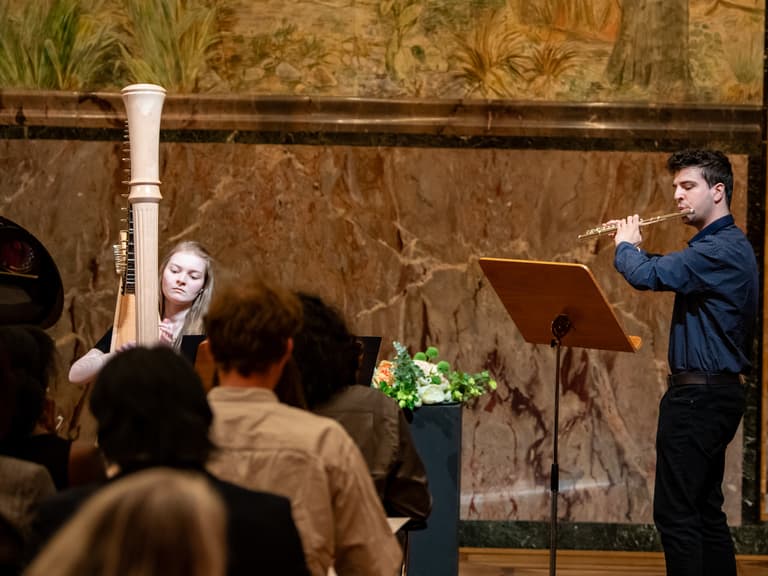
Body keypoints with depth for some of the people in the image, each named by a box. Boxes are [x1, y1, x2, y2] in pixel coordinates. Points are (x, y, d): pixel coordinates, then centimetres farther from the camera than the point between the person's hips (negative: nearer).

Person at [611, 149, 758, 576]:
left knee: (675, 512, -9)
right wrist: (634, 246, 13)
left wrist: (626, 245, -6)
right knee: (706, 511, 13)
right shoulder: (726, 245, 15)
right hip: (717, 392, 11)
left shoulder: (720, 249, -18)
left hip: (699, 394, -11)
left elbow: (647, 276, -27)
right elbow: (670, 273, 28)